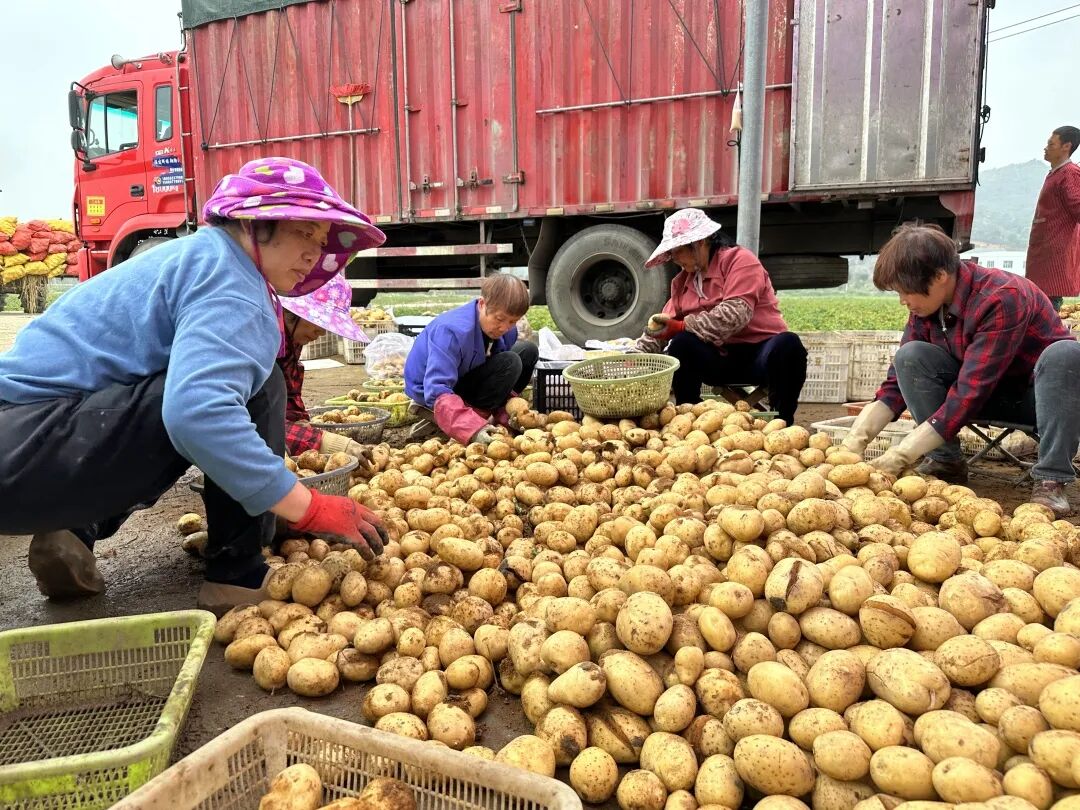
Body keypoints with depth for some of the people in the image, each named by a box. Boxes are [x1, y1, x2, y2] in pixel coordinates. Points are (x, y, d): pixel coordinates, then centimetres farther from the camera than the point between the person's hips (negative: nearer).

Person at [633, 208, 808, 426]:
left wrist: (683, 326, -21)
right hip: (720, 360, 4)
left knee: (788, 345, -36)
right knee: (682, 344, -25)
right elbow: (662, 328, 11)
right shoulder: (682, 281, 16)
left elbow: (735, 315, -22)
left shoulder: (739, 259, -6)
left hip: (760, 354, -4)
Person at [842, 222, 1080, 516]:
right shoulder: (926, 305, -11)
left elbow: (970, 394, -36)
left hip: (1044, 393, -5)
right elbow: (901, 376, -8)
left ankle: (1050, 479, -26)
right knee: (910, 356, -20)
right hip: (992, 397, 5)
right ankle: (945, 461, -12)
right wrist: (855, 440, -21)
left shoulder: (1001, 298, -31)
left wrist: (898, 457, -37)